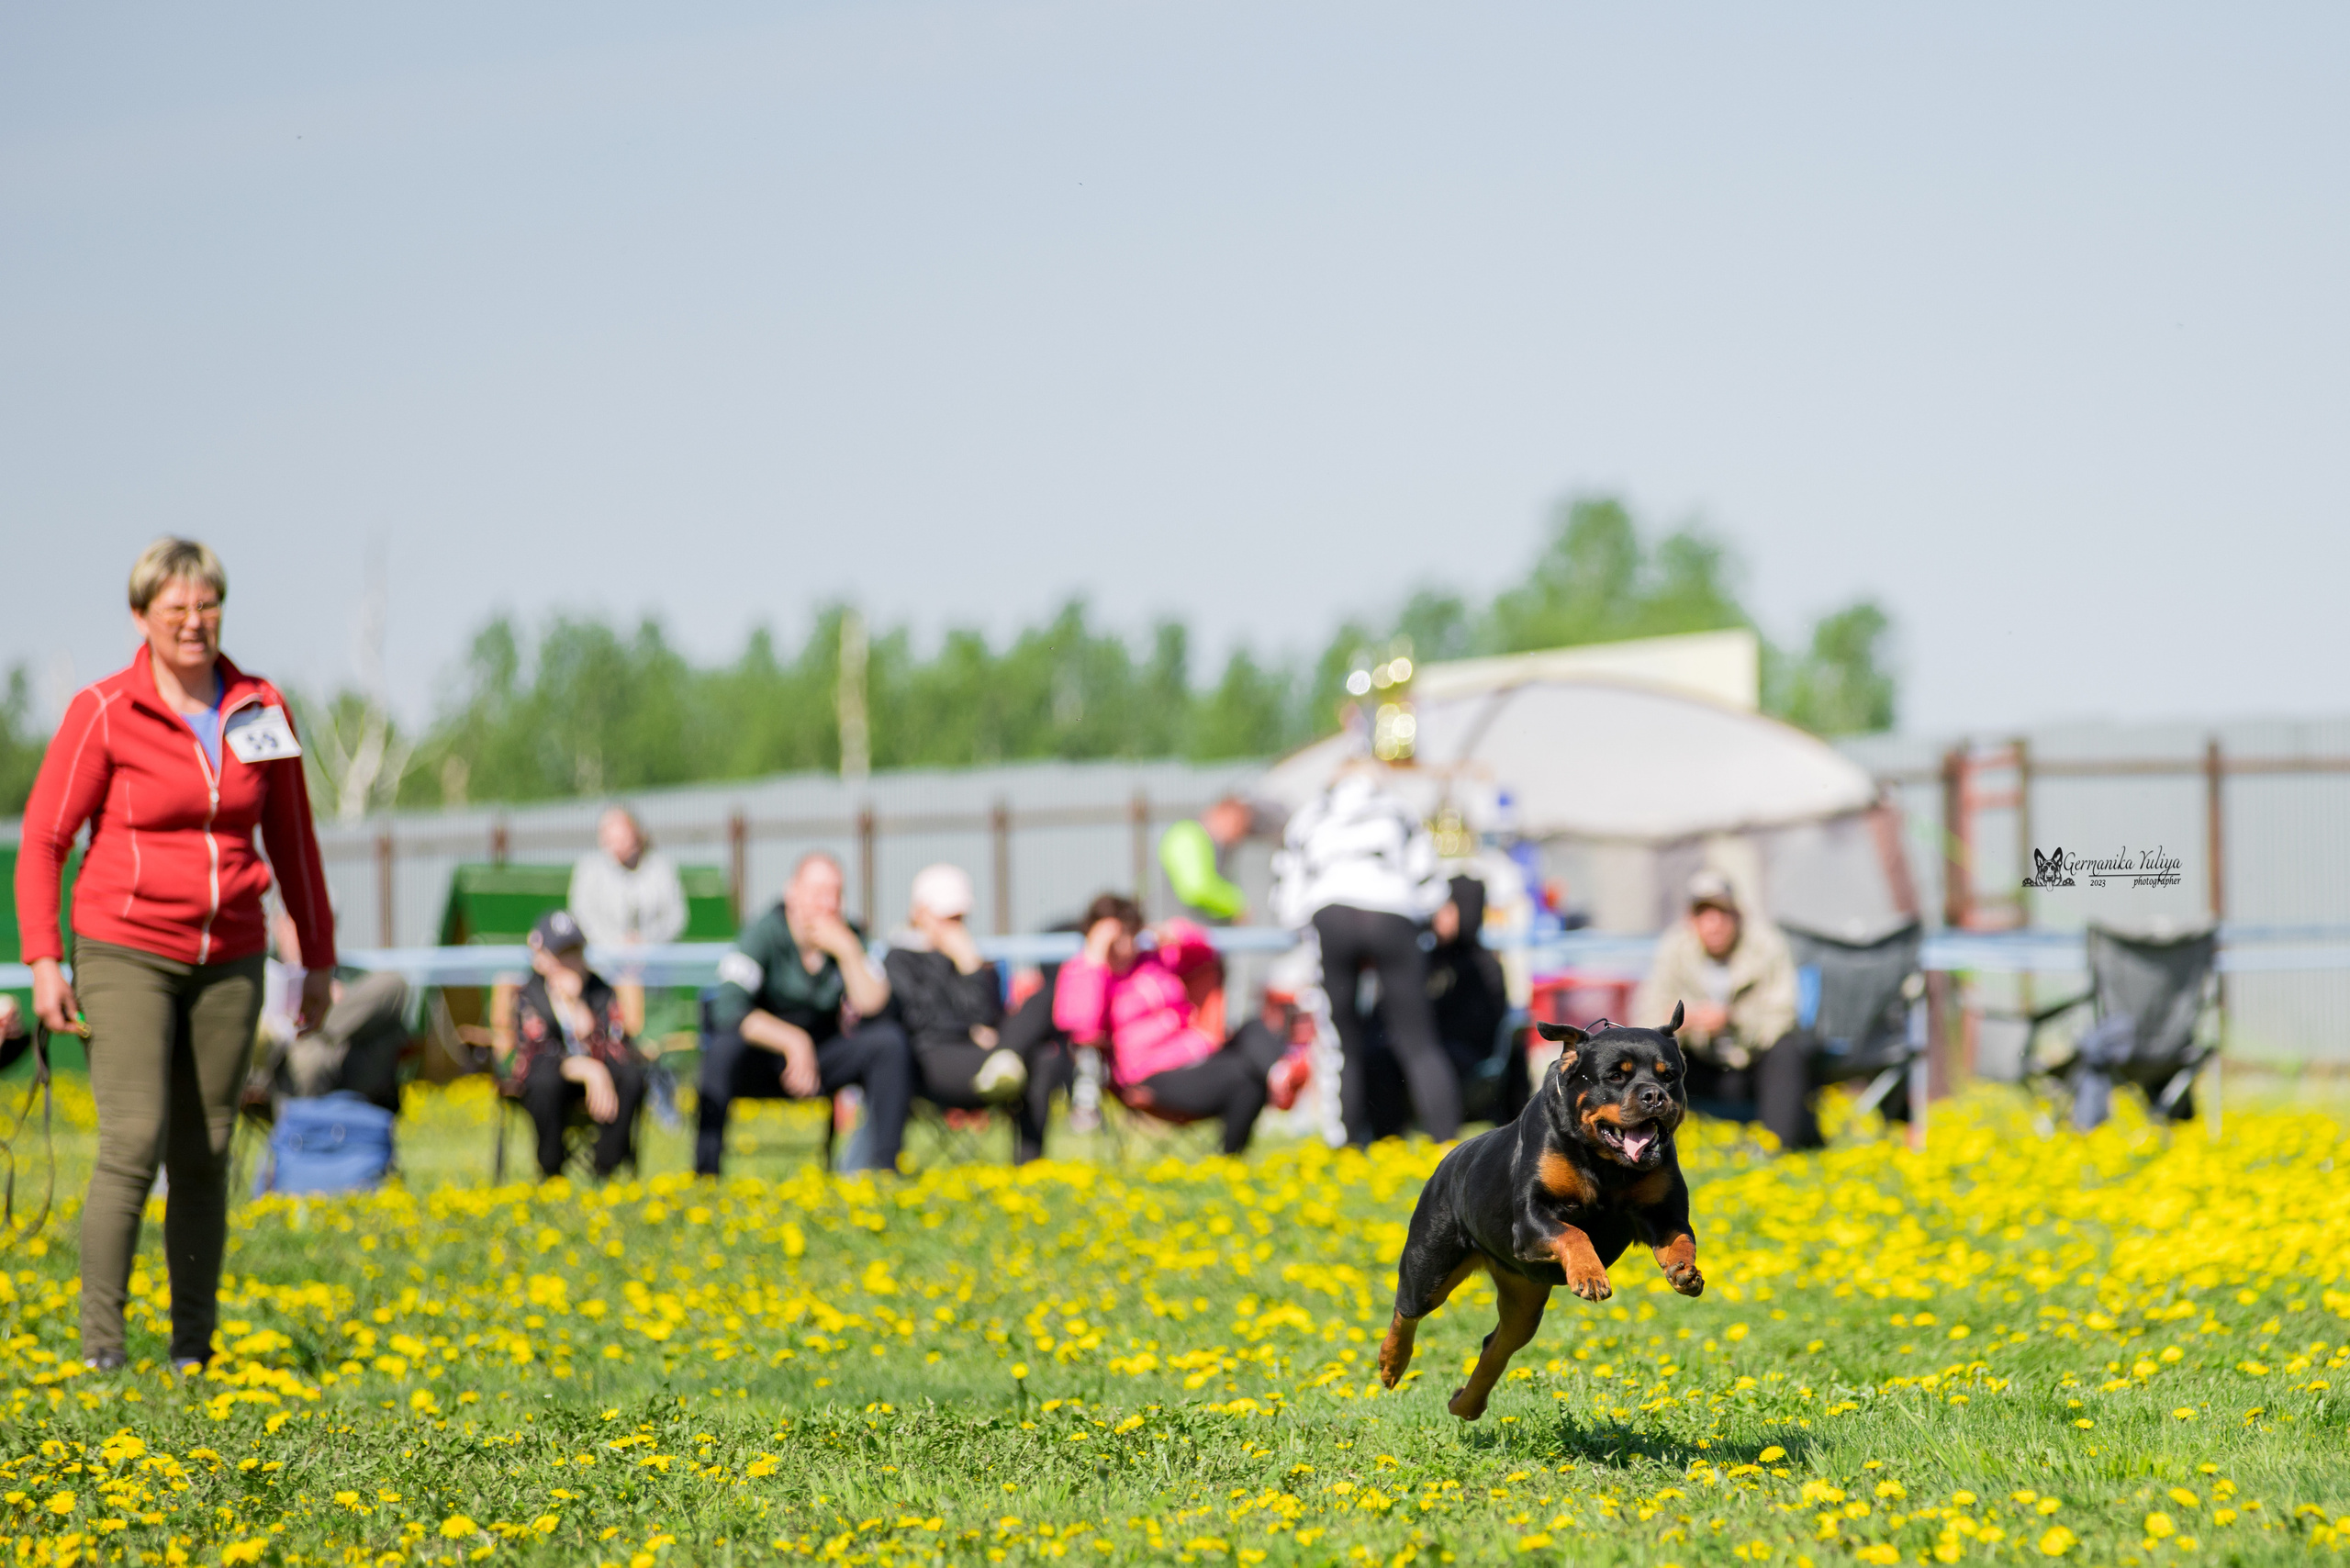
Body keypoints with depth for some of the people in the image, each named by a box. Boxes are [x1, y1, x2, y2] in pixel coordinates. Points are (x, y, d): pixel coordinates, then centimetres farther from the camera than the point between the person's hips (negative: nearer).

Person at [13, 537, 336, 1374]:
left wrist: (319, 956, 17)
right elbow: (43, 838, -3)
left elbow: (290, 838, 15)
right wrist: (44, 960, -10)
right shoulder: (104, 713, -7)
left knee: (205, 1156, 5)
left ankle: (193, 1350, 13)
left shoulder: (262, 709, 4)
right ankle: (100, 1349, -9)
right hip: (128, 951, -4)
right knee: (133, 1143, -15)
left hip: (228, 959, 4)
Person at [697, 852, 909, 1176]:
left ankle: (883, 1165, -18)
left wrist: (848, 952, -25)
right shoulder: (766, 933, -17)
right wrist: (792, 1041, -34)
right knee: (725, 1047, -36)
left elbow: (872, 1008, -13)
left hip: (823, 1062, 4)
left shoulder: (847, 938, -4)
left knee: (889, 1039, -18)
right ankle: (705, 1172, -33)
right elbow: (730, 1009, -28)